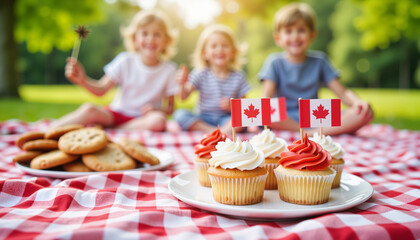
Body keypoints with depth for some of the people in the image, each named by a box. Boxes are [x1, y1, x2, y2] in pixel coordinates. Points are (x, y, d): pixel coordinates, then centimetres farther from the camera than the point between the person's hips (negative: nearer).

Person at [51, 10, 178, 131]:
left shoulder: (168, 70, -2)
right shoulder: (125, 61, -2)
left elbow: (170, 108, 2)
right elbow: (101, 89, -4)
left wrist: (157, 110, -19)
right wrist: (83, 80, -22)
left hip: (142, 119, 0)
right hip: (116, 113, 1)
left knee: (159, 121, -36)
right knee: (89, 109, -31)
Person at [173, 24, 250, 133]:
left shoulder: (238, 76, 1)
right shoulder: (201, 74, 0)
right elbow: (184, 97, -8)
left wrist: (231, 106, -17)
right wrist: (182, 84, -29)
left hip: (227, 119, 0)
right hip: (203, 118, 1)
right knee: (180, 114, -26)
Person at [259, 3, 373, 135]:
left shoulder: (319, 61, 8)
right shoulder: (275, 62, 2)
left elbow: (343, 92, 3)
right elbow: (266, 96, -10)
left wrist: (357, 102, -20)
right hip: (286, 119, -2)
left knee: (366, 113, -17)